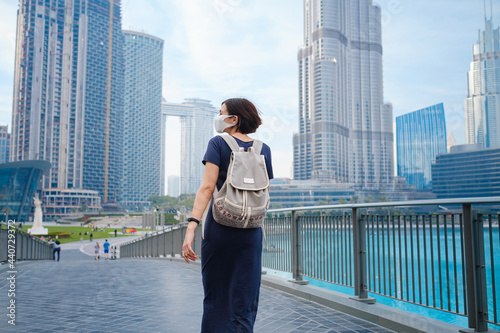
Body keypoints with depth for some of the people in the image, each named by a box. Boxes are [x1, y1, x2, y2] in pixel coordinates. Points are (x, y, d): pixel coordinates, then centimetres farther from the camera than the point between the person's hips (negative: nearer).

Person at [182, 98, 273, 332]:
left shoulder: (218, 144, -4)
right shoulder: (264, 149, 7)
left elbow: (207, 187, -15)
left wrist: (191, 227, -18)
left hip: (219, 227, -2)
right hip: (251, 231, 3)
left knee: (216, 296, 12)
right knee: (244, 300, 8)